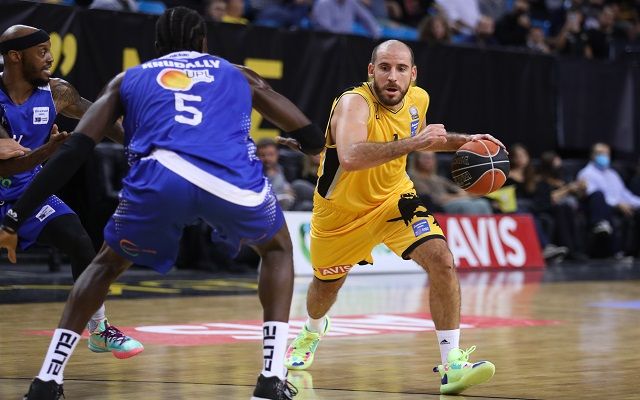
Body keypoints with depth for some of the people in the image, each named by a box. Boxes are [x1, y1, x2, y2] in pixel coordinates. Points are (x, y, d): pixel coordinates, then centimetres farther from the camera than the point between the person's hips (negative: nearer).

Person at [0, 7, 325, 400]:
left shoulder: (129, 79, 31)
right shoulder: (238, 75, 34)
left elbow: (74, 151, 18)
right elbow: (314, 139, 35)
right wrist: (297, 142, 61)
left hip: (161, 175, 0)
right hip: (235, 180, 0)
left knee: (108, 263, 29)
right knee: (278, 249, 32)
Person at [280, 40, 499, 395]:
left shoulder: (418, 100, -10)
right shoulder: (354, 103, -32)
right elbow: (350, 158, -53)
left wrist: (462, 141, 1)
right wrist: (410, 143, -55)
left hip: (393, 197, 3)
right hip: (341, 210, -3)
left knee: (442, 260, -22)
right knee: (326, 285, 21)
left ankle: (452, 364, -18)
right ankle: (313, 330, 59)